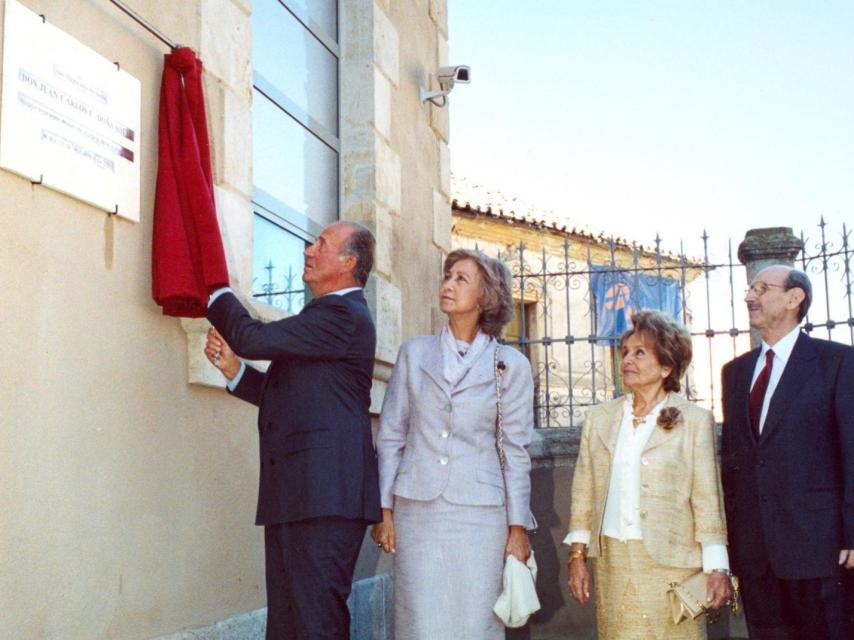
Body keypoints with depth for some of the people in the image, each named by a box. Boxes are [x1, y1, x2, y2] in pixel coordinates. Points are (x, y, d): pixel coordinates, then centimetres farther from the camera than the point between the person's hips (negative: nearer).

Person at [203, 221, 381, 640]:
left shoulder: (343, 317, -11)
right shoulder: (328, 316, 22)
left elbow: (252, 338, -17)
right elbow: (287, 395, 23)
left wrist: (215, 292, 1)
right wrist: (234, 369, 8)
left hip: (324, 495, -10)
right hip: (296, 494, 10)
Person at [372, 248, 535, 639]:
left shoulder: (511, 365, 3)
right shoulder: (414, 353, 7)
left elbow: (516, 452, 4)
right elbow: (390, 436, 8)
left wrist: (518, 527, 1)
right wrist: (384, 510, 3)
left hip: (479, 514, -1)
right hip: (416, 511, 1)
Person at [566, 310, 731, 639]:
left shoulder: (695, 420, -1)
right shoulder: (600, 418, 10)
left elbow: (708, 500, -3)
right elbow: (583, 491, 11)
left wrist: (717, 568, -7)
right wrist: (577, 554, 7)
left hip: (669, 561, -3)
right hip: (612, 560, 3)